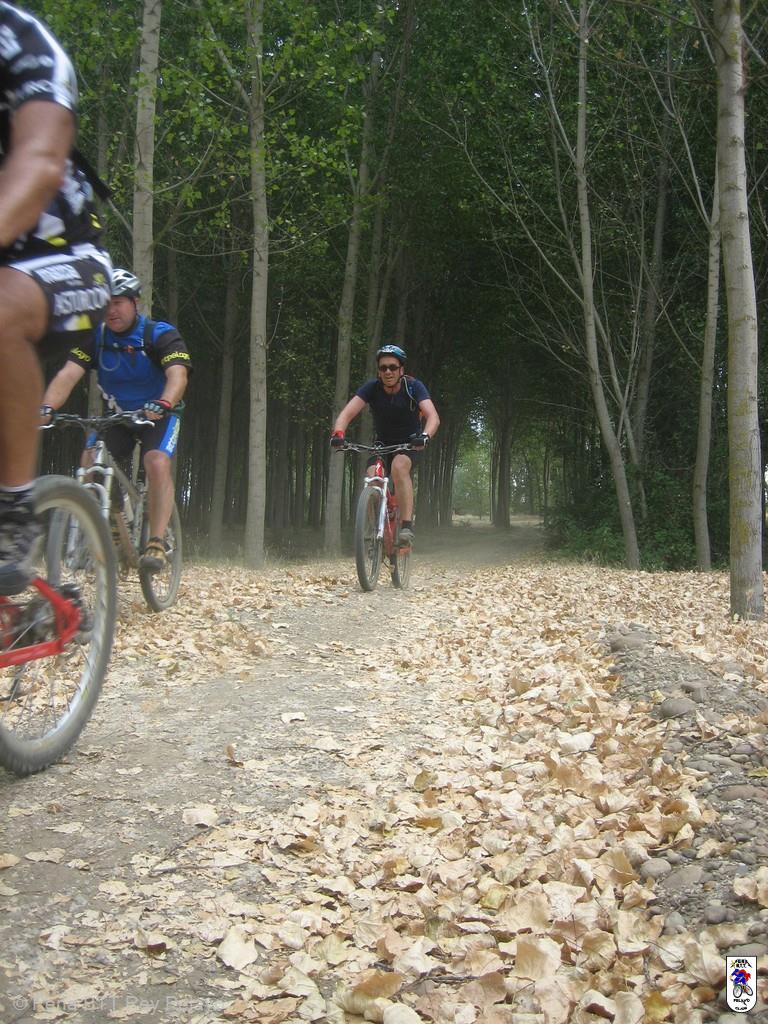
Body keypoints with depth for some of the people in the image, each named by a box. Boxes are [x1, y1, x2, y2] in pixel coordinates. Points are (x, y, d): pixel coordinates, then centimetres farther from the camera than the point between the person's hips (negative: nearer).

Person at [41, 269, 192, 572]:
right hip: (116, 415, 4)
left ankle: (156, 543, -27)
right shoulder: (95, 338, -10)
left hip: (159, 416, -4)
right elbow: (68, 374, -24)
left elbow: (178, 375, -37)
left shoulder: (161, 334, -20)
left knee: (157, 464, -30)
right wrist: (47, 408, -44)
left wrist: (163, 405, -58)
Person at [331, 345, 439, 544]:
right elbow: (347, 413, -27)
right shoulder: (372, 388, -16)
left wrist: (425, 436, -54)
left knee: (399, 466, -34)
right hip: (382, 443, 3)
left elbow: (433, 416, -33)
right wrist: (338, 434, -47)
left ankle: (407, 526, -33)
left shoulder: (413, 387, -20)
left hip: (410, 442, -3)